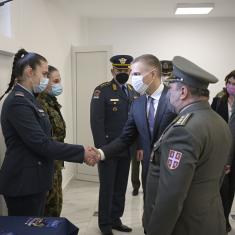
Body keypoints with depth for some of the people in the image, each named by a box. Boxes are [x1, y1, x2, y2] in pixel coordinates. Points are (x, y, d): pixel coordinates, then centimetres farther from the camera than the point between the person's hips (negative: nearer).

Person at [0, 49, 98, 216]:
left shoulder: (27, 99, 12)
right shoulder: (18, 101, -19)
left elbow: (42, 138, 12)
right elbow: (41, 143, -23)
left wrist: (80, 152, 3)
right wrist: (81, 152, -18)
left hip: (32, 179, 9)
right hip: (23, 182, -9)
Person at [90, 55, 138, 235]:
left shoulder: (133, 92, 10)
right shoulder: (102, 91, -8)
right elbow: (96, 122, -14)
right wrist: (102, 148, -19)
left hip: (127, 149, 5)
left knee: (121, 188, 14)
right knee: (107, 188, 6)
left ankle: (115, 219, 29)